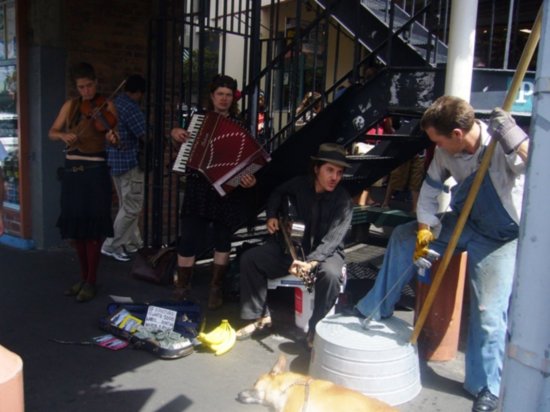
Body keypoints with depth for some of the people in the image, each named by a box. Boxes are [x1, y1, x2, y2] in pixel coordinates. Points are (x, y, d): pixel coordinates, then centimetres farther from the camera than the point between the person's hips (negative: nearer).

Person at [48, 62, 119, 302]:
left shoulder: (106, 106, 0)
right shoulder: (70, 106, 9)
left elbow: (111, 136, -7)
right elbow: (51, 133, 9)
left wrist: (111, 139, -30)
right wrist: (63, 135, -13)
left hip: (95, 172, -4)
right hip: (72, 171, 4)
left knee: (92, 226, -2)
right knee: (75, 225, 9)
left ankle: (91, 282, 8)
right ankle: (83, 277, 23)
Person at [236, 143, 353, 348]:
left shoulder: (343, 200, -19)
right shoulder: (300, 184, -8)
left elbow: (333, 238, -29)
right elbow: (278, 193, 16)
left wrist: (311, 262, -42)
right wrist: (271, 216, -1)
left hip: (326, 250, -4)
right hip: (294, 244, 4)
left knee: (330, 274, -39)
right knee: (250, 258, -10)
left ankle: (316, 330, -19)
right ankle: (260, 317, 0)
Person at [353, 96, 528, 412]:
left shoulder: (504, 145, -29)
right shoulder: (447, 151, -13)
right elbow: (430, 191, -1)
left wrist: (515, 139, -50)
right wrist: (423, 235, -5)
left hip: (500, 237, -6)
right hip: (463, 221, 6)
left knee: (489, 313, -10)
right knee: (403, 237, 7)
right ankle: (375, 311, 22)